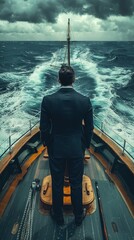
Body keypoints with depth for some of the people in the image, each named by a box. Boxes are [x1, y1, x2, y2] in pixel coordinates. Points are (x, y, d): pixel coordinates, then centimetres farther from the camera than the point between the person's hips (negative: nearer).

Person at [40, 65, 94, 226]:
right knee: (76, 184, 18)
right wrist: (85, 144, 12)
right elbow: (89, 127, -4)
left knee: (57, 184, 18)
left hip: (55, 148, 0)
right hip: (77, 148, 1)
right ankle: (78, 216, 39)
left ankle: (58, 216, 39)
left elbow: (44, 128, -9)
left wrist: (46, 143, 10)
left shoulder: (48, 100, -15)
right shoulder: (85, 101, -13)